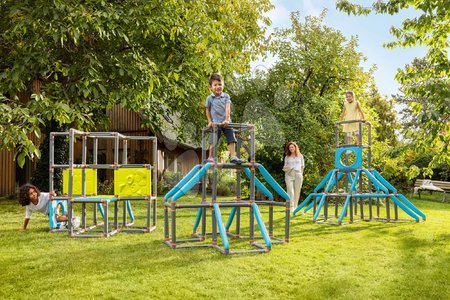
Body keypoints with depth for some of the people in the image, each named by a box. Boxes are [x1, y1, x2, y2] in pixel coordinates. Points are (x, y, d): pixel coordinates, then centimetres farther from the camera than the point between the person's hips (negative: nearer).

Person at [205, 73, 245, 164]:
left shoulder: (226, 96, 3)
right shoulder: (209, 98, 2)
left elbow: (228, 108, -9)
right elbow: (208, 111, 11)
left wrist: (226, 120, -21)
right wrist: (210, 121, 4)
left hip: (226, 123, 2)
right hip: (215, 123, -2)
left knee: (232, 139, -3)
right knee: (213, 142, -3)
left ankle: (233, 157, -2)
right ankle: (210, 158, 6)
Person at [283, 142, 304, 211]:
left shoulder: (300, 156, 13)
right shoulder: (287, 157, 13)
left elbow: (302, 166, 15)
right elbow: (285, 167, 13)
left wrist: (300, 174, 4)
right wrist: (286, 168, -9)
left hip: (298, 175, 1)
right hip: (289, 175, -1)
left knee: (297, 192, 0)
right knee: (290, 191, -12)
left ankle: (295, 206, 8)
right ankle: (291, 207, -16)